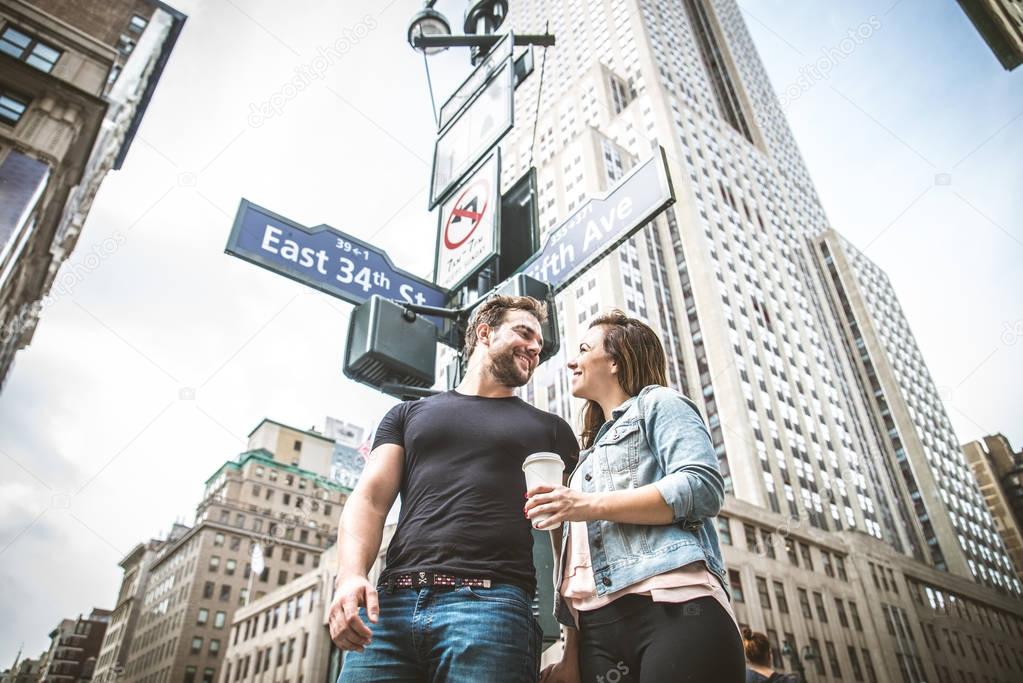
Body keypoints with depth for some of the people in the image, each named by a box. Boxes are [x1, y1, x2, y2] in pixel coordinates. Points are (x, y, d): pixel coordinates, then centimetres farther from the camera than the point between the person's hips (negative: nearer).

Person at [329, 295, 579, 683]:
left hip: (492, 604, -1)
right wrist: (351, 575, -10)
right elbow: (369, 500, 10)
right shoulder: (409, 414, 21)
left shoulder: (550, 430, 18)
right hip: (390, 605, 2)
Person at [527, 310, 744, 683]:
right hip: (598, 628, 7)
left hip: (672, 608, -7)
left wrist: (592, 505, -13)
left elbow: (704, 486, -9)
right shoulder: (590, 452, 30)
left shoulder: (657, 402, 10)